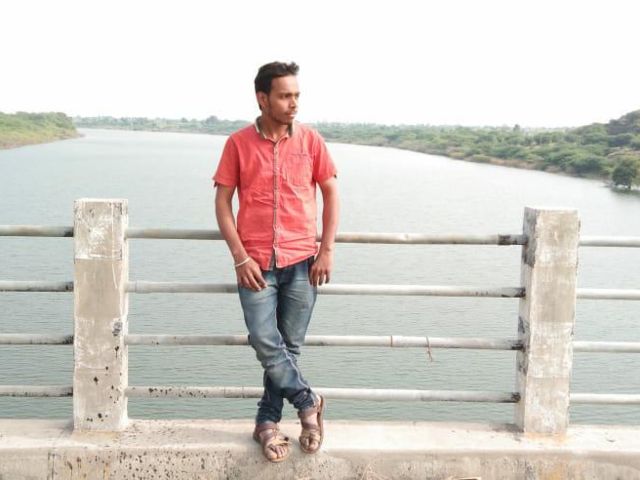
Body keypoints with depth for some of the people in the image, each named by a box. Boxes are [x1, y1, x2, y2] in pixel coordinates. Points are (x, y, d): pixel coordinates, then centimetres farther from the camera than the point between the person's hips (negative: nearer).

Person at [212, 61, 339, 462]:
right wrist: (240, 257, -8)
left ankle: (268, 422, 23)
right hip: (256, 263, -1)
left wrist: (327, 250, -1)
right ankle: (309, 402, 17)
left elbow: (331, 194, 8)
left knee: (289, 348, 7)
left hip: (302, 262, 1)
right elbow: (223, 201, 1)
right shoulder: (239, 143, -1)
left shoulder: (311, 140, 2)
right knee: (267, 346, -7)